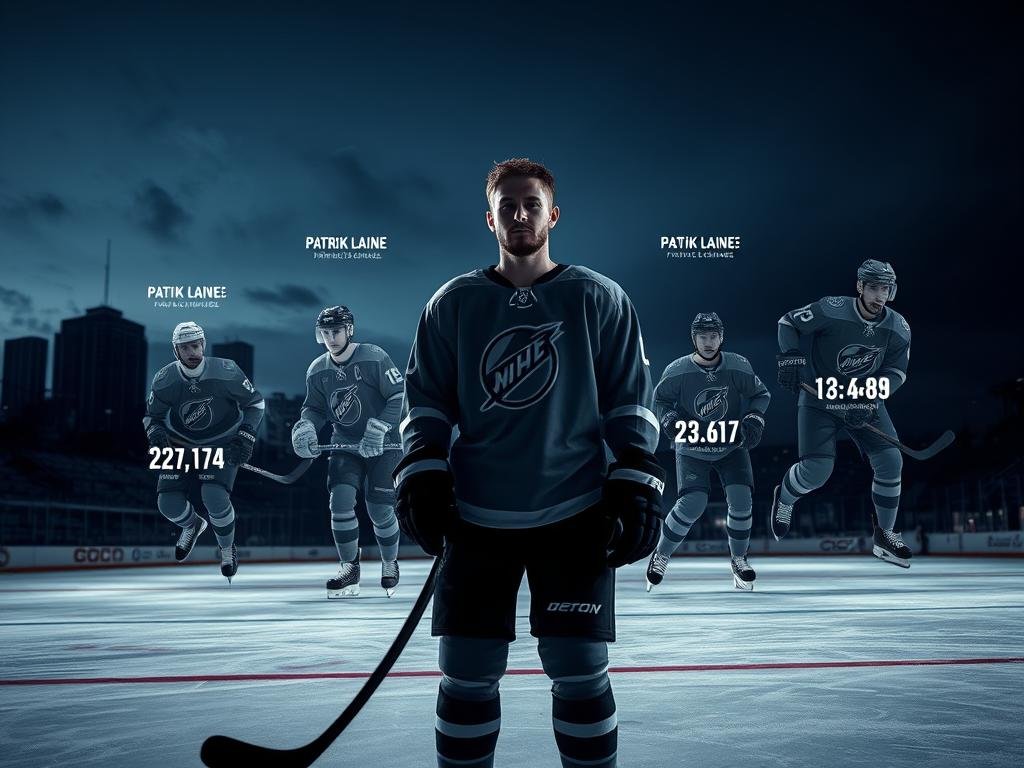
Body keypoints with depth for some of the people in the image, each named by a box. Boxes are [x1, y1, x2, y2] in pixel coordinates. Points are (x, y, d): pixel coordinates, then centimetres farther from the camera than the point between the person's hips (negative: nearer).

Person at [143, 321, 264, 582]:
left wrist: (246, 436, -14)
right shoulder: (164, 380, -13)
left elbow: (255, 402, -5)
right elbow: (151, 415, 4)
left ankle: (227, 548, 7)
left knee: (215, 497, -25)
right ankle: (192, 526, 28)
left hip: (222, 445, -3)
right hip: (181, 446, 3)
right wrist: (156, 433, -17)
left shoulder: (226, 372, -20)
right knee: (168, 502, -12)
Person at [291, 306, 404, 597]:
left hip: (382, 444, -4)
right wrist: (305, 426, -11)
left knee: (380, 510, -7)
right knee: (340, 500, -14)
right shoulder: (317, 371, 2)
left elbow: (399, 397, -15)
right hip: (345, 444, 4)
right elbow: (315, 408, 11)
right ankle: (349, 569, 1)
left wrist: (378, 428, -24)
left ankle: (390, 564, 21)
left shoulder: (374, 358, -14)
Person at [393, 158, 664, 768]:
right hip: (476, 520, 2)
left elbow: (631, 403, 4)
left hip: (576, 518, -1)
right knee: (467, 675, 6)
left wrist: (636, 488, -4)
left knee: (580, 672, 2)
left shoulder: (599, 299, 2)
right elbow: (427, 401, 8)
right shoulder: (454, 303, 6)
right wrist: (422, 478, -4)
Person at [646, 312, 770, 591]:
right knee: (692, 504, -16)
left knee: (741, 500, -12)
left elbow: (761, 394, 4)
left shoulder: (738, 366, -11)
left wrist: (754, 421, -11)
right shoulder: (677, 371, -14)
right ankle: (661, 555, 9)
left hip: (732, 445, 2)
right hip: (692, 448, -2)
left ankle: (739, 560, 14)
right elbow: (660, 399, 2)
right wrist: (671, 421, -15)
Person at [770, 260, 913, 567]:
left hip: (865, 400, 4)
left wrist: (870, 398, -18)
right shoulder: (831, 310, -20)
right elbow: (788, 323, -9)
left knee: (890, 460, -9)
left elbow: (896, 370, -2)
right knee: (817, 469, -15)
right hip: (819, 397, -4)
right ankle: (784, 497, 22)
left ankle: (884, 535, 11)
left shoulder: (898, 328, -7)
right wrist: (790, 357, -24)